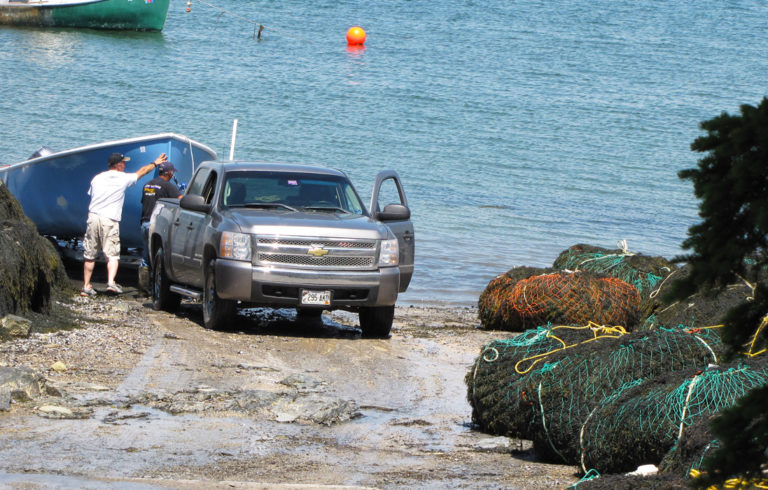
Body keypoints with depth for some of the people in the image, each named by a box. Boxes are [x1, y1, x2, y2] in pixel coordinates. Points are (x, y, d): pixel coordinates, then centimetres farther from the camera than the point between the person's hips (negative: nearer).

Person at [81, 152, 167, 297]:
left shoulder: (97, 178, 10)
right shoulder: (123, 179, 2)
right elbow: (141, 172, 17)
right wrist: (155, 163, 33)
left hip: (93, 217, 4)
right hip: (110, 220, -3)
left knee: (89, 256, 9)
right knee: (112, 255, -1)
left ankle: (86, 286, 12)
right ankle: (111, 282, -20)